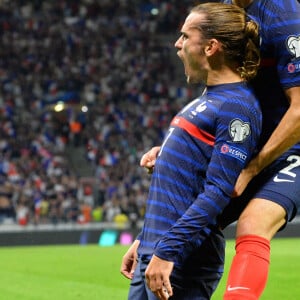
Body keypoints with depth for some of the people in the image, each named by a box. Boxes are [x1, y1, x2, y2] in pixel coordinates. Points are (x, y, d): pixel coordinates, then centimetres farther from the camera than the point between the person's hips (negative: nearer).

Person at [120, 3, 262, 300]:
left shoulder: (237, 107, -13)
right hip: (152, 251, 9)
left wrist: (168, 252, -24)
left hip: (182, 263, -9)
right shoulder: (206, 99, 17)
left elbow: (218, 192, -21)